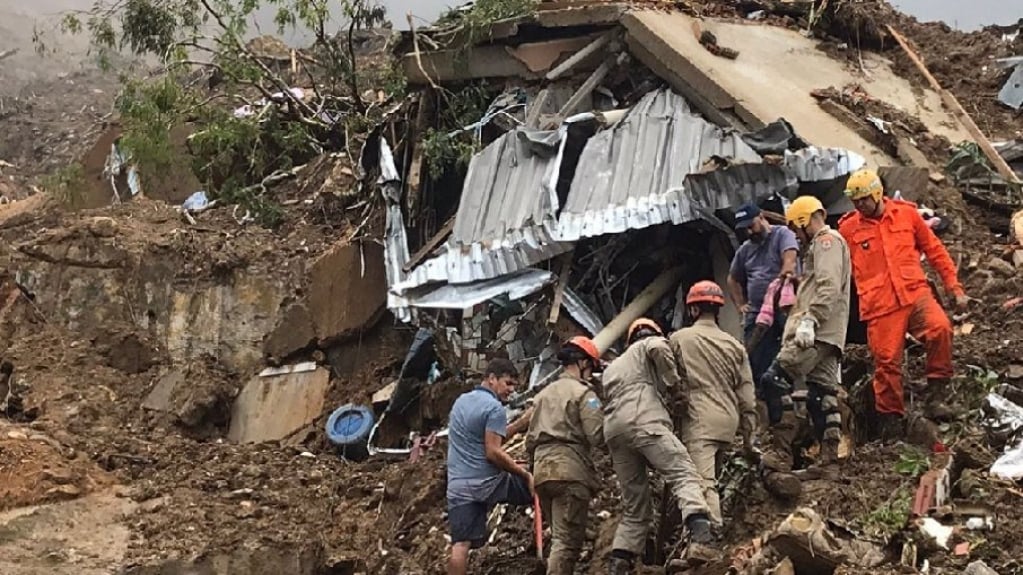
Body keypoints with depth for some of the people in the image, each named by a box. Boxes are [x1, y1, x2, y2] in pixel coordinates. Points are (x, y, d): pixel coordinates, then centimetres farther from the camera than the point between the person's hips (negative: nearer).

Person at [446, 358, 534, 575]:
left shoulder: (460, 401, 16)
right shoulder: (494, 408, -10)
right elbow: (493, 452, -17)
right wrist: (524, 474, -9)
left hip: (457, 486, 6)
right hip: (487, 482, -6)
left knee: (460, 544, -1)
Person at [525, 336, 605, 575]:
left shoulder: (543, 394, 21)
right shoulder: (583, 393, -2)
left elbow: (530, 439, 19)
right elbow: (596, 435, -12)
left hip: (542, 471, 8)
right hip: (571, 470, -7)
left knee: (561, 536, 15)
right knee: (568, 539, -10)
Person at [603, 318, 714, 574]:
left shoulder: (612, 367, 39)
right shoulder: (650, 344, 19)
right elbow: (659, 348, -7)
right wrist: (673, 382, 4)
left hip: (613, 432, 7)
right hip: (645, 421, -7)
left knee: (634, 507, 12)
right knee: (684, 474, -19)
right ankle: (701, 537, -44)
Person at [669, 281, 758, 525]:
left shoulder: (679, 339, 1)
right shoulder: (734, 346, 14)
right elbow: (746, 397, 13)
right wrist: (749, 435, 17)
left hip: (699, 421, -6)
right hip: (728, 423, 6)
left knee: (703, 482, -14)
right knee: (711, 478, 17)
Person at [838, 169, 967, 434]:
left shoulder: (906, 214, 7)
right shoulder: (848, 229, 6)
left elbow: (935, 250, 13)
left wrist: (955, 287, 11)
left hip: (915, 293, 0)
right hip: (880, 305, 0)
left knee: (940, 328, -26)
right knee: (887, 362, -2)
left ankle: (937, 383, -5)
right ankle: (890, 416, 15)